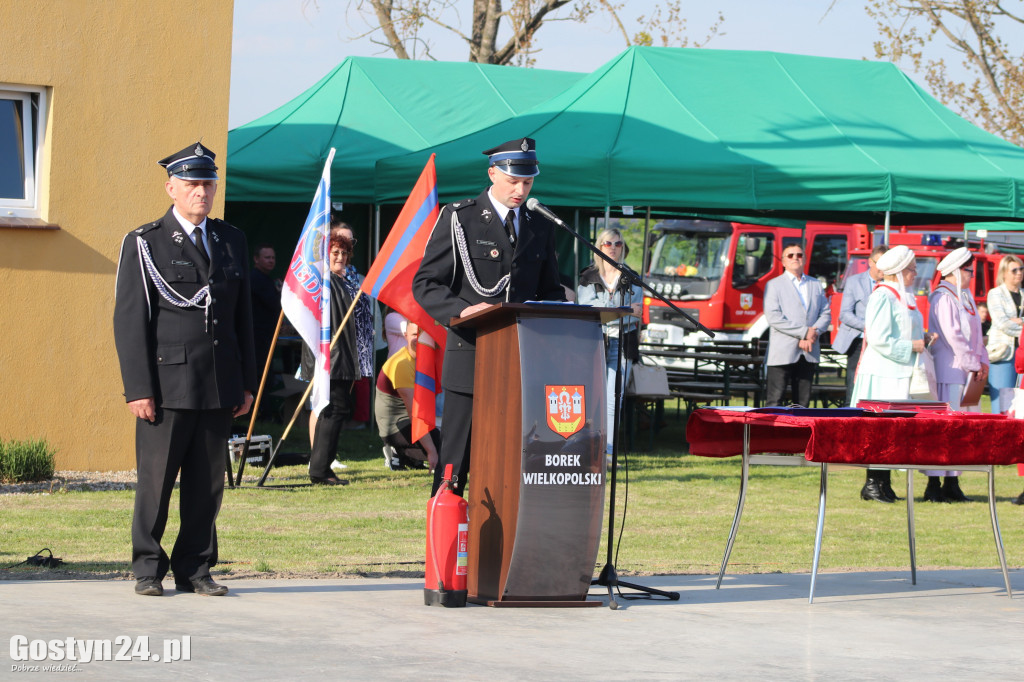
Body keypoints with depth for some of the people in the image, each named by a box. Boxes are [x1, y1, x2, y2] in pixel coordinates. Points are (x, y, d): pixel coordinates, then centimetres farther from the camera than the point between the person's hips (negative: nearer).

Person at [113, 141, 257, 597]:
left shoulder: (232, 242, 15)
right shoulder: (144, 244, 1)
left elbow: (243, 317, 17)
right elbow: (129, 321, -4)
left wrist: (246, 383, 11)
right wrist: (138, 388, -11)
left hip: (218, 387, 4)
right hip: (167, 384, -4)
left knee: (208, 483, 5)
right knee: (156, 480, -2)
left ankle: (195, 569, 13)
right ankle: (148, 569, 9)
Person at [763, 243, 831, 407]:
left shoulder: (816, 285, 18)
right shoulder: (774, 285, 4)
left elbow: (825, 314, 13)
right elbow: (773, 317, -8)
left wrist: (814, 332, -9)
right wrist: (804, 332, -13)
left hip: (808, 355, 4)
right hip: (782, 354, -4)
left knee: (803, 403, 3)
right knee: (774, 401, -8)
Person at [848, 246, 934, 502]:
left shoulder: (904, 296, 17)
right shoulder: (883, 296, -13)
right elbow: (878, 339, -19)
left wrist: (923, 338, 8)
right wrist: (912, 346, -16)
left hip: (900, 373, 9)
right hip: (883, 373, -9)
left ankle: (884, 484, 12)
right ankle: (872, 484, -4)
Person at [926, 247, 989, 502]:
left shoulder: (965, 296, 17)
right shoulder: (943, 298, -12)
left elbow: (975, 331, 21)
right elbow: (952, 335, -18)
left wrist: (982, 360, 8)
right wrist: (972, 364, -13)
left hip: (968, 371, 9)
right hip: (949, 369, -9)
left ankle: (952, 484, 14)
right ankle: (934, 485, -6)